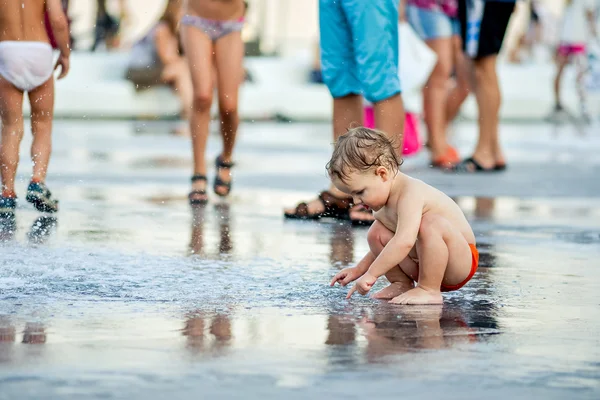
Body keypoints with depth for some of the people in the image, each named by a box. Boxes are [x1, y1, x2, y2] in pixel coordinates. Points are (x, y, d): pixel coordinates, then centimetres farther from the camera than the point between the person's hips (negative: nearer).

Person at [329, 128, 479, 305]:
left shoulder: (410, 194, -27)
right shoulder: (383, 206, 4)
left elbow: (404, 242, -40)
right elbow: (385, 245, 22)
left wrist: (371, 274, -37)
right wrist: (358, 269, 12)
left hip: (461, 263, -8)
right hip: (422, 264, 8)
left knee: (432, 224, -36)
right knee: (377, 233, -3)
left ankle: (429, 291, -24)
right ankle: (401, 284, 5)